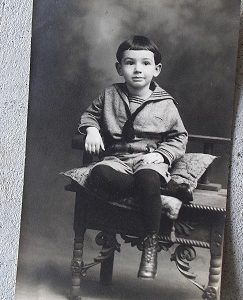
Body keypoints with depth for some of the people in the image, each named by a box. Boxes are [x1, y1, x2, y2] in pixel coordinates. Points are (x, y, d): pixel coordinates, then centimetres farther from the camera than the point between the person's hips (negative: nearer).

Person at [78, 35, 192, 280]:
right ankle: (165, 185, -28)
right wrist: (91, 129, 0)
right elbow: (90, 114, 23)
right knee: (99, 174, -34)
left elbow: (179, 138, 10)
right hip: (117, 158, 2)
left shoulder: (165, 104, 6)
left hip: (149, 159, -2)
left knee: (147, 177, -39)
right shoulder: (110, 95, 10)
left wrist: (161, 154, -8)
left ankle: (151, 244, -27)